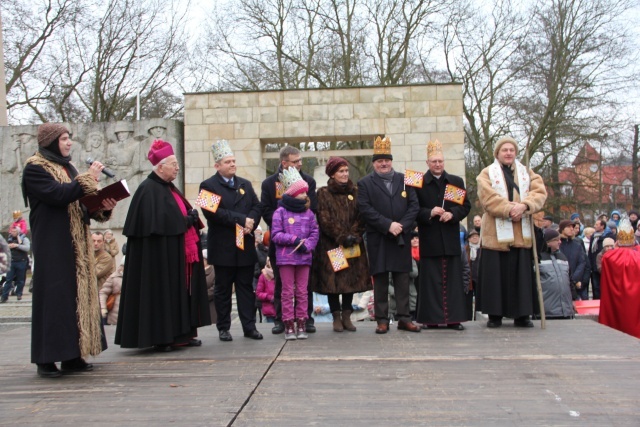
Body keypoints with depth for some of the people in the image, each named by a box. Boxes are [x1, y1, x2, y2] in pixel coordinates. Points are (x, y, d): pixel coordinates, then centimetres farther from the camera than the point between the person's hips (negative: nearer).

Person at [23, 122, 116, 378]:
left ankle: (72, 354, 12)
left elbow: (81, 203, 15)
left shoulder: (67, 167, 18)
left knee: (77, 293, 6)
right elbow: (57, 195, -22)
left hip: (76, 244, 8)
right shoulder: (35, 169, -6)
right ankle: (46, 359, 0)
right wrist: (88, 179, -16)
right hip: (52, 244, -8)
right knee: (53, 295, -7)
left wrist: (102, 208, -4)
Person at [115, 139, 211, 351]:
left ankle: (181, 333, 16)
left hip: (178, 255, 9)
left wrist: (191, 217, 2)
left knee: (180, 292, 10)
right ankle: (160, 338, 3)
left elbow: (181, 214, 24)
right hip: (160, 256, -9)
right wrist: (186, 221, -14)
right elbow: (157, 222, -22)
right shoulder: (148, 189, -12)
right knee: (162, 293, -5)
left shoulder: (169, 188, 17)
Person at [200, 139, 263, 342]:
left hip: (245, 245, 4)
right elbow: (212, 212, -16)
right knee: (223, 289, 5)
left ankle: (249, 326, 12)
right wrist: (241, 219, -17)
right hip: (223, 247, -4)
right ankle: (223, 328, 14)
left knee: (246, 287, 7)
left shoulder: (245, 184, 15)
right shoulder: (208, 185, -3)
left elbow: (257, 207, 9)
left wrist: (251, 223, -12)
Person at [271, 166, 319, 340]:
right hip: (286, 257, -3)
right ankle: (289, 325, 9)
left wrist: (307, 246, -10)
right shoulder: (280, 212, -4)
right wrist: (294, 239, -15)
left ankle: (301, 324, 14)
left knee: (302, 291, 7)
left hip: (304, 257, 3)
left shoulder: (308, 213, 7)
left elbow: (315, 233, 6)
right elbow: (275, 234, -6)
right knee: (288, 291, 3)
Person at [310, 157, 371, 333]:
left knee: (352, 278, 3)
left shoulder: (355, 192, 11)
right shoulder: (323, 193, 1)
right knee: (332, 280, -3)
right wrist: (342, 237, -13)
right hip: (330, 244, -3)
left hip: (353, 244, 3)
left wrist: (354, 236, -9)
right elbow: (325, 220, -7)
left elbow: (361, 217, 5)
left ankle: (346, 316, 12)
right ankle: (336, 317, 6)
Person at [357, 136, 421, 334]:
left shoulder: (404, 180, 12)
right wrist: (388, 225, -15)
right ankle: (382, 320, 7)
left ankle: (404, 318, 11)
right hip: (378, 240, -2)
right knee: (380, 280, 2)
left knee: (402, 280, 5)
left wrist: (402, 226, -10)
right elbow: (365, 209, -7)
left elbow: (414, 205, 5)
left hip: (402, 238, 2)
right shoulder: (365, 183, 4)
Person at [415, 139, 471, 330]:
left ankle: (453, 318, 10)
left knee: (453, 278, 4)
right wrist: (429, 213, -17)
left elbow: (466, 206, 9)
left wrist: (452, 214, -9)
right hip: (429, 239, -2)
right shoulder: (419, 183, 2)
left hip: (451, 238, 3)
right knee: (431, 278, 0)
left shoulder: (456, 181, 11)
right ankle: (432, 317, 6)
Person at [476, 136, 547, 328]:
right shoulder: (487, 173, 7)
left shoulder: (527, 172, 17)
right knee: (495, 274, -2)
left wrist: (524, 206, -17)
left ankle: (522, 315, 8)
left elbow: (540, 192, 1)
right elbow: (489, 198, -9)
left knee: (521, 273, 2)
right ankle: (494, 315, 4)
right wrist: (509, 209, -19)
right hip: (496, 232, -3)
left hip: (522, 233, 3)